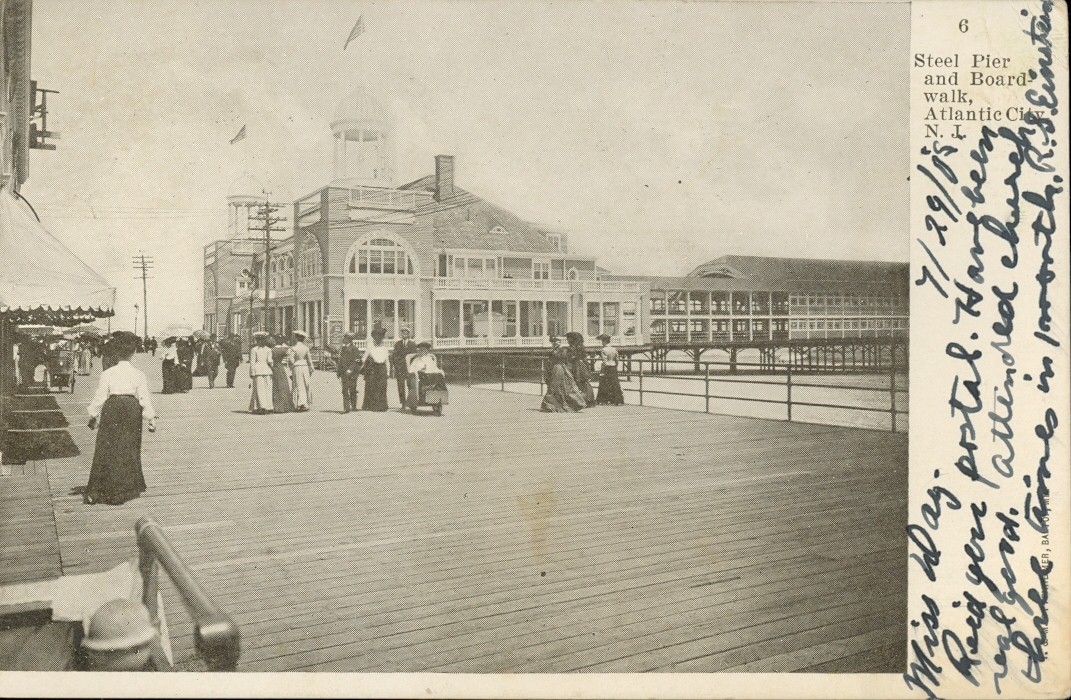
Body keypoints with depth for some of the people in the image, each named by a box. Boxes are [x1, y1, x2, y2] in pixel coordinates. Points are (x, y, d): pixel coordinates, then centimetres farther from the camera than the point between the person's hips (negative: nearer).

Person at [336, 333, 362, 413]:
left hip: (352, 373, -6)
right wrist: (338, 371, 13)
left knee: (352, 390, 0)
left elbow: (357, 361, -12)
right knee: (345, 390, 1)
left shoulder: (354, 349, -6)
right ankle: (346, 408, 1)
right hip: (344, 373, 6)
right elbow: (339, 361, 20)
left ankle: (354, 406, 12)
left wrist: (350, 370, -20)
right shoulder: (341, 349, 14)